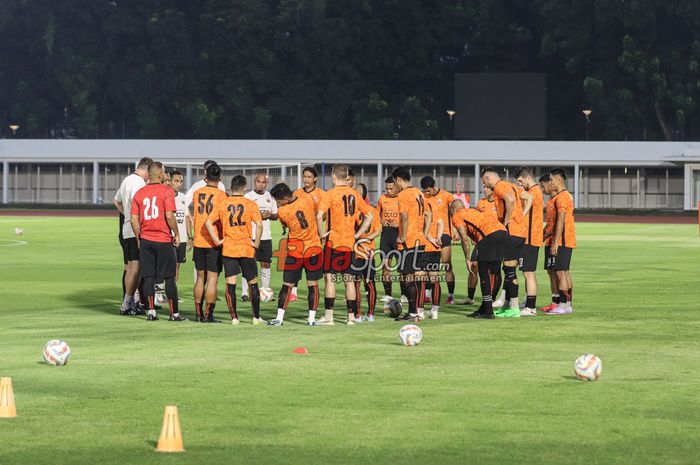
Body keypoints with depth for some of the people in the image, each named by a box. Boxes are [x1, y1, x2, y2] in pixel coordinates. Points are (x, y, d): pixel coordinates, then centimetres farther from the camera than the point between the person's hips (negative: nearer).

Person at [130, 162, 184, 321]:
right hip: (164, 240, -4)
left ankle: (151, 312, 4)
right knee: (169, 278, 2)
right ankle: (174, 313, 4)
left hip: (146, 240, 4)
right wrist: (176, 234, -3)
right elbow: (169, 216, -15)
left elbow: (134, 220, 3)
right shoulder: (167, 191, -8)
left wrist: (138, 237, 14)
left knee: (148, 277, 6)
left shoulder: (139, 193, 5)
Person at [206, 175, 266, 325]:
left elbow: (208, 222, -4)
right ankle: (256, 317, 12)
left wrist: (217, 240, 1)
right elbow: (259, 225, -15)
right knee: (253, 283, 10)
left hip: (228, 249, 1)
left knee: (230, 284, 2)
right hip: (247, 249, -1)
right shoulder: (250, 204, -3)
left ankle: (234, 318, -1)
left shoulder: (222, 204, 3)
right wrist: (256, 243, -4)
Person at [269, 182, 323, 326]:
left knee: (287, 285, 7)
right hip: (314, 249, 1)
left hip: (294, 251, -1)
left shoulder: (281, 211, -16)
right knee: (313, 284, 6)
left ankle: (279, 318, 3)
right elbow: (318, 214, 9)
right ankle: (311, 319, 4)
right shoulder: (307, 199, -9)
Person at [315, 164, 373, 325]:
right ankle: (351, 316, 10)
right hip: (350, 243, 5)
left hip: (333, 241, -4)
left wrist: (322, 233, -8)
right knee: (349, 280, 8)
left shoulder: (331, 194, -9)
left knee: (330, 278, -1)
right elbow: (369, 216, 13)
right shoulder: (354, 194, 7)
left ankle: (329, 316, -4)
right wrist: (357, 234, 13)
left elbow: (319, 215, -21)